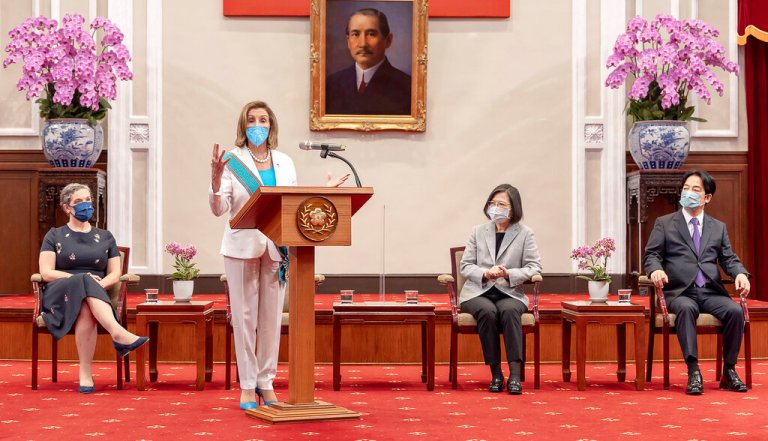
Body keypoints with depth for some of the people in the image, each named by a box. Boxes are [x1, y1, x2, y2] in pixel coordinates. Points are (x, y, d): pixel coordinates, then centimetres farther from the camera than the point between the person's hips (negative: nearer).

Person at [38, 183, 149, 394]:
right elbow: (46, 273, 1)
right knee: (85, 282, -40)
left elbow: (115, 274, 13)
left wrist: (100, 284, -11)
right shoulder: (55, 236, 14)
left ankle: (86, 375, -49)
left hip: (96, 294, 2)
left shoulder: (105, 237, 21)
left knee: (86, 311, -40)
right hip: (60, 295, -2)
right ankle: (119, 334, -60)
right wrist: (82, 279, -14)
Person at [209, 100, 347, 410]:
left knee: (272, 315, 5)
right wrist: (215, 178, -21)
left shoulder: (285, 163, 11)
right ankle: (247, 385, 7)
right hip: (242, 245, -3)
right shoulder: (231, 161, -1)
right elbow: (219, 209, -6)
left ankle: (266, 382, 15)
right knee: (244, 315, 0)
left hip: (277, 247, 3)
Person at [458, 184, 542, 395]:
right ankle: (495, 373, -27)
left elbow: (534, 267, -2)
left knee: (509, 310, -36)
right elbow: (466, 266, 7)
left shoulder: (525, 233, 7)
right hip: (478, 292, 1)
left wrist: (508, 274, -19)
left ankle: (515, 374, -37)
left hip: (509, 293, -1)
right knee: (488, 311, -34)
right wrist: (485, 273, -14)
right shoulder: (478, 231, 13)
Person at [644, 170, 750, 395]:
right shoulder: (664, 223, 13)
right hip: (680, 292, -2)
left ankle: (729, 371, -16)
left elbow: (729, 259, 15)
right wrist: (656, 269, -18)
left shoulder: (719, 227, 21)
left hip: (711, 292, 3)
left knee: (735, 310, -28)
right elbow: (651, 255, 6)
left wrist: (740, 273, -8)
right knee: (686, 308, -38)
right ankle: (693, 372, -37)